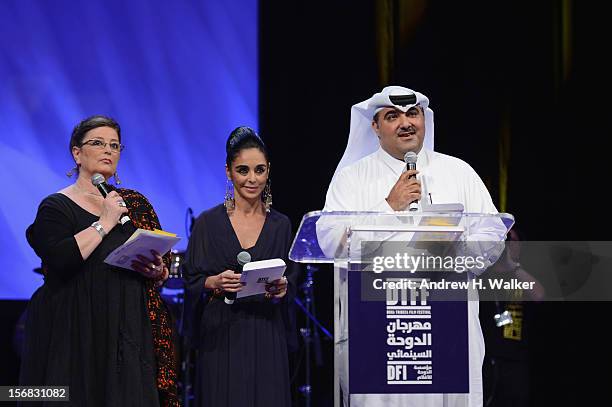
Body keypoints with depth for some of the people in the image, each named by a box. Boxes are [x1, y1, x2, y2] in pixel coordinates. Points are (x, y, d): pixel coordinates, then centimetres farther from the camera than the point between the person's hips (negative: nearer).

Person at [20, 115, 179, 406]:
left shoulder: (135, 204, 14)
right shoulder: (56, 206, -1)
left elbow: (165, 271, 17)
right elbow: (60, 260, -19)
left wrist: (157, 271, -5)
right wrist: (104, 223, -13)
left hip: (131, 336, 4)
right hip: (78, 338, -4)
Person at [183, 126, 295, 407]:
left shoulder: (280, 225, 7)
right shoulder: (209, 223, 0)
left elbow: (291, 284, 10)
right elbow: (191, 283, 0)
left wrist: (282, 288, -12)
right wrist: (214, 283, -20)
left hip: (267, 341, 2)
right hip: (221, 339, -2)